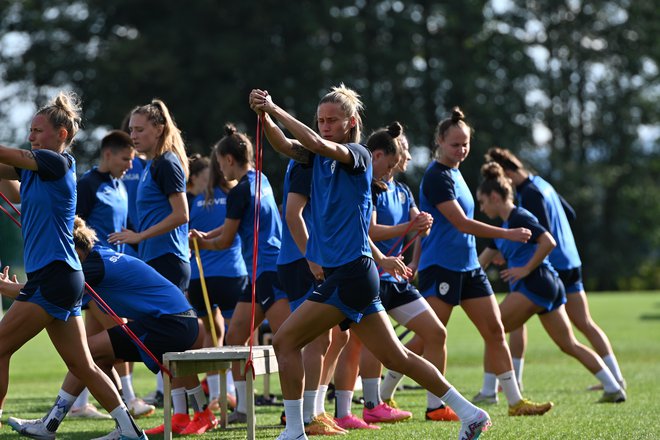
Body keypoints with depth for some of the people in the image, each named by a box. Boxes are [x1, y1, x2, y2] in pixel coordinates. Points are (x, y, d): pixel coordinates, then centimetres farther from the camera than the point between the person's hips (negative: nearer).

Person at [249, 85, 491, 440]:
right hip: (340, 273, 9)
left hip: (351, 274, -9)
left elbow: (316, 143, -25)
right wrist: (265, 116, -18)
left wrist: (276, 110, -21)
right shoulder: (320, 158, 14)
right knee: (394, 356, 10)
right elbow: (284, 144, -1)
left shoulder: (358, 155, -7)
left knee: (285, 341, -9)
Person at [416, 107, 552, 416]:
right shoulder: (436, 177, -15)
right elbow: (461, 224, -21)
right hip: (440, 268, -9)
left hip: (468, 266, 9)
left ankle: (515, 402, 9)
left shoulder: (454, 173, 14)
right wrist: (507, 234, -20)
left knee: (495, 331, 5)